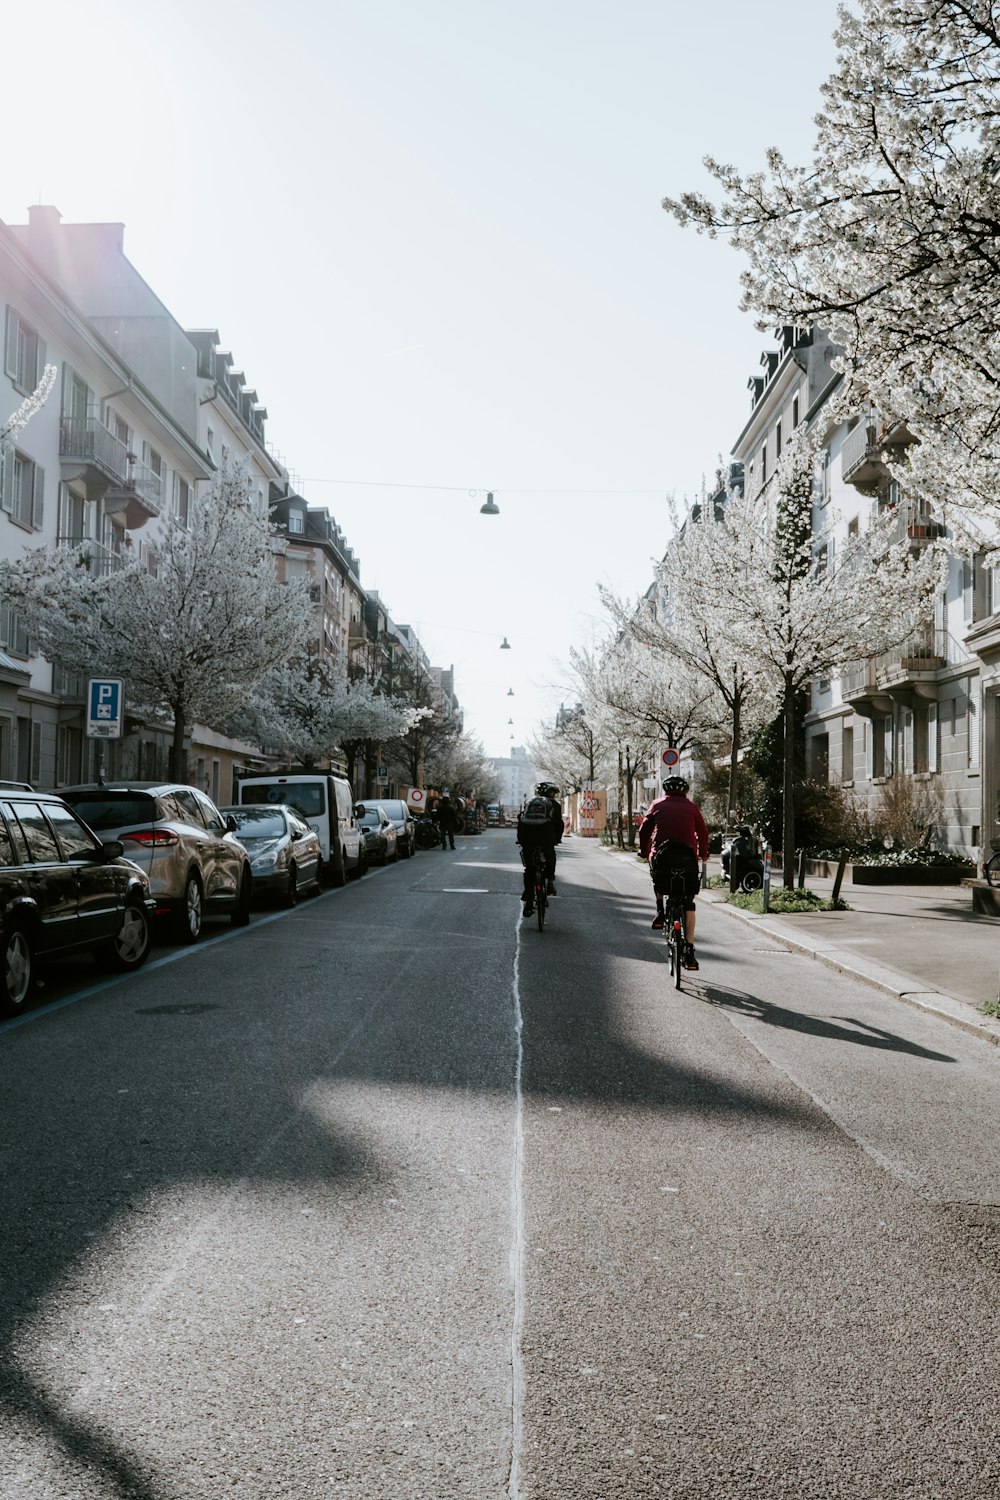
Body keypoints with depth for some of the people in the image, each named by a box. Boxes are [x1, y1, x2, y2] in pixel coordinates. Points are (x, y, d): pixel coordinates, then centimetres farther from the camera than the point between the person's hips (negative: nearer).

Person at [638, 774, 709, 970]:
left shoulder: (658, 805, 15)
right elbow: (703, 833, 18)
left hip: (661, 853, 0)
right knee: (688, 903, 7)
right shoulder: (692, 807, 15)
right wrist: (703, 855, 34)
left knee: (658, 878, 37)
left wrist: (644, 852, 27)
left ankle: (660, 912, 23)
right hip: (687, 855, 0)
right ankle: (689, 950, -1)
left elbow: (644, 830, 13)